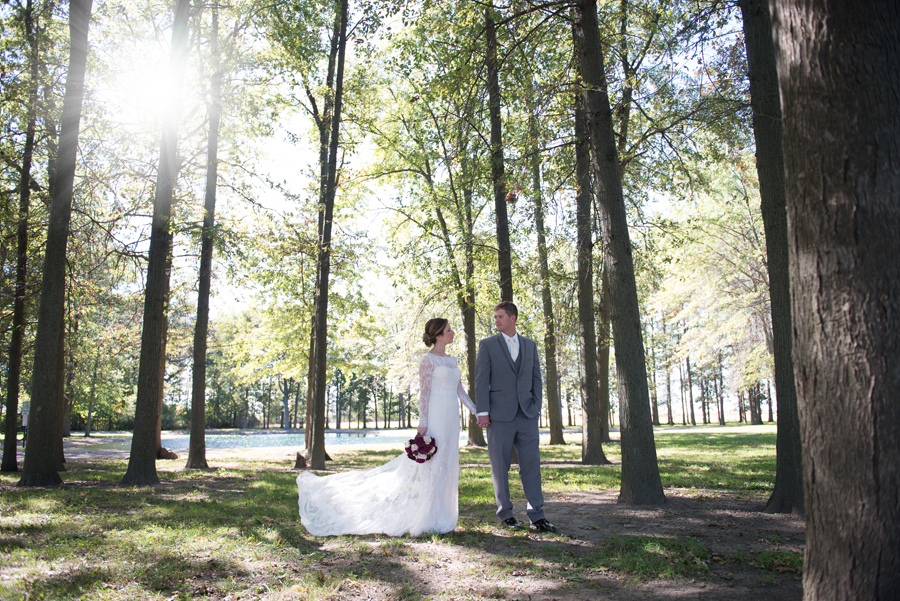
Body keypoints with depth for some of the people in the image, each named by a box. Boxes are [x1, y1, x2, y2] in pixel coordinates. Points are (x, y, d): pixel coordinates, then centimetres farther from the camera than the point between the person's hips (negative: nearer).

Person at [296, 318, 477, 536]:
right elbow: (424, 393, -12)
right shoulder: (427, 359, -8)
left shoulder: (451, 360, 16)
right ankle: (427, 520, 1)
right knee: (432, 466, -5)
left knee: (446, 467, 9)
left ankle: (440, 517, 17)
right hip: (435, 417, -8)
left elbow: (460, 390, 16)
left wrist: (477, 411, 9)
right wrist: (423, 424, -16)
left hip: (451, 418, 8)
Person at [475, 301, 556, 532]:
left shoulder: (530, 345, 13)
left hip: (527, 415, 3)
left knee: (531, 465, 0)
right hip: (499, 415, -2)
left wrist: (536, 408, 3)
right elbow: (481, 380, -2)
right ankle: (505, 514, 13)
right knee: (500, 466, 2)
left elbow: (536, 378, 13)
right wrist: (482, 412, -9)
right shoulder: (487, 345, 4)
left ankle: (536, 517, 4)